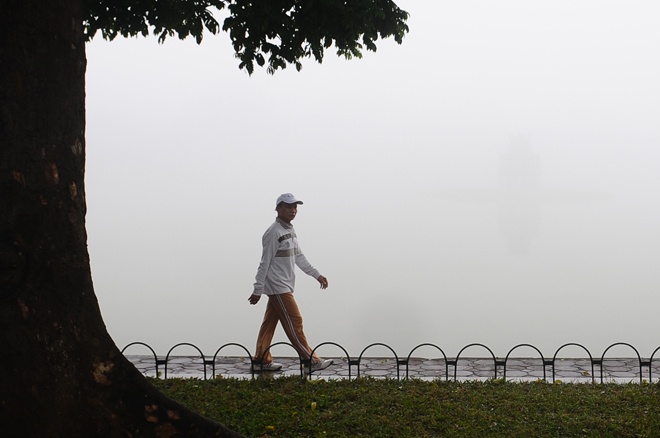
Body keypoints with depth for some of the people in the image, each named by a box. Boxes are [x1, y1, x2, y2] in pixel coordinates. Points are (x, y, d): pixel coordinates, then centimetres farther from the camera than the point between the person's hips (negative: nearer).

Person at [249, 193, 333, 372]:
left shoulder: (290, 230, 13)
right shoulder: (274, 233, -16)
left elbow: (298, 257, 20)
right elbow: (265, 263, -16)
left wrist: (317, 275, 18)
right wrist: (257, 290, -15)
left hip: (284, 286, 9)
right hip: (278, 287, -9)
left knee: (270, 323, 11)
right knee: (294, 323, -6)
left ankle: (262, 360, 16)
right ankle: (311, 361, -3)